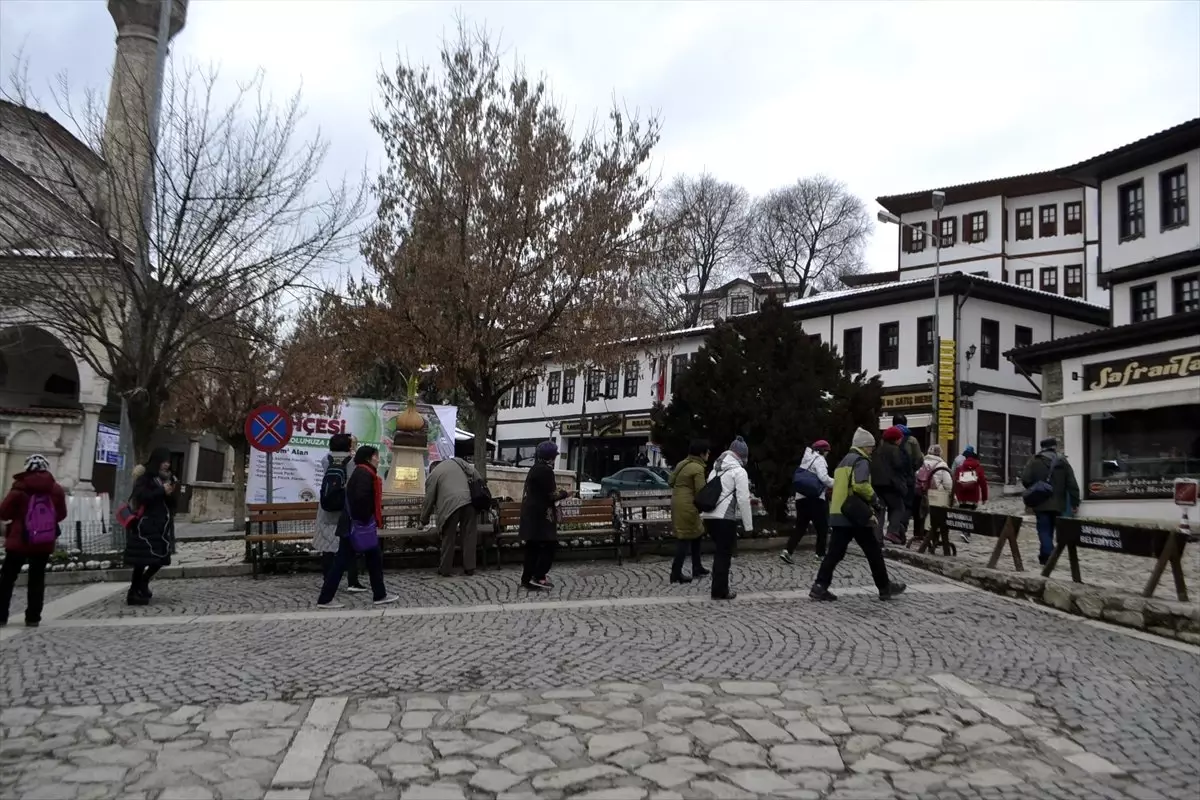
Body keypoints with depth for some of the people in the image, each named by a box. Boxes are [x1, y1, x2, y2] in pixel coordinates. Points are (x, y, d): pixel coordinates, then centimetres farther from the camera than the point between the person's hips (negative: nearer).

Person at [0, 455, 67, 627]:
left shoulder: (20, 488, -10)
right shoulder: (56, 489, -1)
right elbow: (61, 515, 9)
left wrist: (18, 514, 16)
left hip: (19, 542, -2)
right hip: (44, 543, 2)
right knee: (37, 580, 9)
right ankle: (33, 617, 8)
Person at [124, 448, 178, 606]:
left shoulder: (167, 478, 13)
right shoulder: (145, 477, -6)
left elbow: (173, 502, 13)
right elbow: (141, 496, -21)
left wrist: (171, 493, -7)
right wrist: (162, 491, -18)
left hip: (162, 525, 7)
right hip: (145, 525, -7)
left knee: (161, 558, 9)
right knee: (143, 559, -6)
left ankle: (142, 583, 31)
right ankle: (133, 593, 4)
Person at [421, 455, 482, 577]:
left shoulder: (432, 475, 15)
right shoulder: (457, 461, 23)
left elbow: (429, 500, 16)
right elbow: (476, 476, 15)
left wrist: (423, 521, 27)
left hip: (451, 504, -3)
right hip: (470, 500, 3)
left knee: (449, 537, 8)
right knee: (469, 535, 9)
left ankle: (445, 569, 14)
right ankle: (469, 568, 10)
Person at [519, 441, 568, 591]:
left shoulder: (535, 468, 16)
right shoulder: (545, 470, -14)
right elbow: (552, 494, -15)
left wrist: (558, 491, 14)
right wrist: (565, 493, 3)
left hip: (531, 512, 10)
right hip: (541, 514, -10)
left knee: (533, 546, 12)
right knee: (550, 545, -4)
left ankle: (528, 578, 14)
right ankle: (538, 577, -6)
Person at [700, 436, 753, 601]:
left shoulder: (715, 469, 19)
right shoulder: (739, 471, -5)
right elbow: (743, 500, -11)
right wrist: (748, 524, -6)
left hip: (708, 515, 7)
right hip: (725, 517, -7)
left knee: (719, 552, 17)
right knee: (724, 554, 1)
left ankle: (718, 589, 21)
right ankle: (721, 591, 4)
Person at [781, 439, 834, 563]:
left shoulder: (806, 459, 19)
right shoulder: (819, 459, -6)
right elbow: (823, 477, -20)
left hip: (801, 497, 8)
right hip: (815, 498, -8)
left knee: (800, 527, 7)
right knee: (822, 527, 8)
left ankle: (787, 551, -7)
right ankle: (821, 554, 13)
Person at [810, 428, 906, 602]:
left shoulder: (843, 462, 22)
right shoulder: (861, 461, -6)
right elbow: (861, 485, -23)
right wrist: (873, 498, -5)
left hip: (838, 514, 8)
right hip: (856, 515, -8)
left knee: (835, 552, 4)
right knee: (873, 552, 6)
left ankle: (820, 586, -4)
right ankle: (885, 587, 16)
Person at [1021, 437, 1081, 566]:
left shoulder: (1035, 461, -4)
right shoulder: (1063, 462, 5)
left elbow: (1025, 479, -12)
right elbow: (1072, 484, 2)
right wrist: (1075, 501, 5)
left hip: (1041, 503, -3)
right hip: (1058, 504, 3)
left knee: (1044, 530, -2)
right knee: (1049, 530, 15)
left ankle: (1049, 557, -16)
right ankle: (1045, 556, 21)